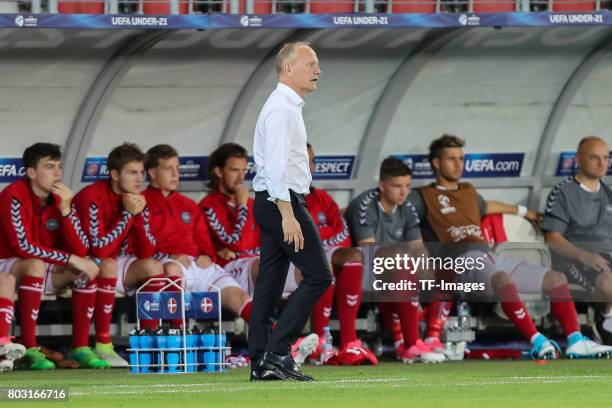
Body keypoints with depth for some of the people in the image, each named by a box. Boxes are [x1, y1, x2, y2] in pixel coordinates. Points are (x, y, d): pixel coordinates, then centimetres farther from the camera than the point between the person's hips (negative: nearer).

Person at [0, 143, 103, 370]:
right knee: (35, 265, -37)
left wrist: (65, 209, -20)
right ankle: (30, 350, -34)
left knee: (89, 268, -13)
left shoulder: (61, 198, -1)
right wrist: (69, 259, -24)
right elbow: (23, 247, -26)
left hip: (46, 271, 7)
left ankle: (80, 348, -15)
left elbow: (81, 251, -8)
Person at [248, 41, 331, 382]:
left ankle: (262, 364, 8)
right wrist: (288, 215, -27)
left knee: (270, 283, 8)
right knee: (317, 276, -10)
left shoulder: (287, 105, 19)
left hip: (271, 204, 10)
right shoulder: (283, 108, -14)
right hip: (284, 201, -10)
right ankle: (276, 352, -14)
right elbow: (277, 165, -22)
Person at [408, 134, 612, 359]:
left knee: (556, 279, -3)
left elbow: (486, 207, 51)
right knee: (503, 280, -40)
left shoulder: (468, 192, 30)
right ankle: (538, 343, -45)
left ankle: (575, 342, -14)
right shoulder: (424, 197, 7)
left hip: (492, 256, 8)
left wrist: (522, 211, 64)